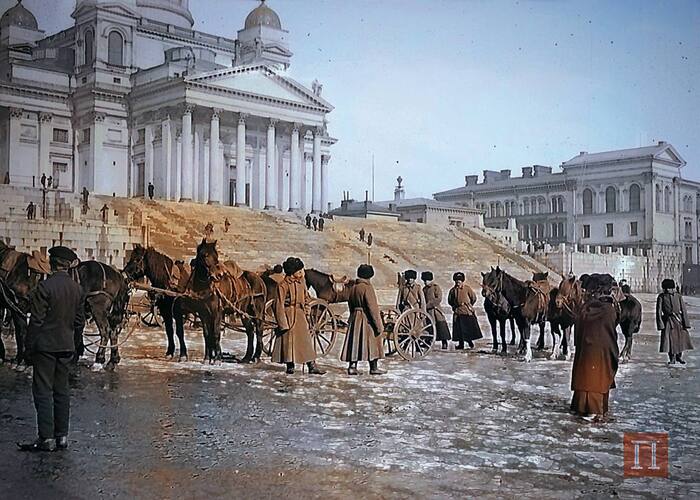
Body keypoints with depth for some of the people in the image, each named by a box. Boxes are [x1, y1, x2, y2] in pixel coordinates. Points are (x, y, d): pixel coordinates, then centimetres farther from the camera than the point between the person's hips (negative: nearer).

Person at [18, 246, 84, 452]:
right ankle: (62, 437, 15)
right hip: (67, 346, 6)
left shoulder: (44, 286, -14)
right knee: (62, 391, 11)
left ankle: (46, 439, -1)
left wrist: (29, 347, -5)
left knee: (43, 391, -1)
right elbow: (80, 320, 9)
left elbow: (36, 321, -13)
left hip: (46, 346, -6)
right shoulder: (77, 288, 4)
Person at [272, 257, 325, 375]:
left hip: (300, 314, 6)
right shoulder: (283, 285, -14)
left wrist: (306, 307, 8)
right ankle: (290, 365, 16)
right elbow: (279, 304, -13)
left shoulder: (302, 281, 7)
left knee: (306, 340, 4)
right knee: (289, 339, 2)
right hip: (288, 314, -6)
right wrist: (283, 322, -15)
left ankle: (312, 366, 5)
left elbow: (306, 296, 23)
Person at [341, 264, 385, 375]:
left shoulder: (353, 287, 8)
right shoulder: (367, 287, -15)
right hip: (366, 319, -7)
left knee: (355, 342, 9)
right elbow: (372, 307, -18)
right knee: (372, 343, 3)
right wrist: (378, 324, -14)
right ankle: (374, 368, 8)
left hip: (354, 318, 7)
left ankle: (352, 367, 6)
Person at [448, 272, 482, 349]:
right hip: (457, 312, 2)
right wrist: (455, 306, 7)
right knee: (459, 329, 4)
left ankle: (470, 340, 13)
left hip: (467, 312, -2)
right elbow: (450, 301, 16)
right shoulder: (453, 290, 4)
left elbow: (474, 298, 4)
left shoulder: (467, 288, -2)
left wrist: (468, 305, 9)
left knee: (470, 327, 0)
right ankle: (461, 344, 10)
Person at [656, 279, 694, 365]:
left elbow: (683, 310, 1)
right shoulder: (661, 297, -4)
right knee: (669, 339, -4)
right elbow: (658, 312, -5)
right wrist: (660, 324, -12)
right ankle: (672, 358, 13)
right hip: (668, 321, -2)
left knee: (681, 338, 4)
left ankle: (679, 356, 27)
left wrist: (686, 323, -4)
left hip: (678, 319, 2)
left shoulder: (678, 296, 1)